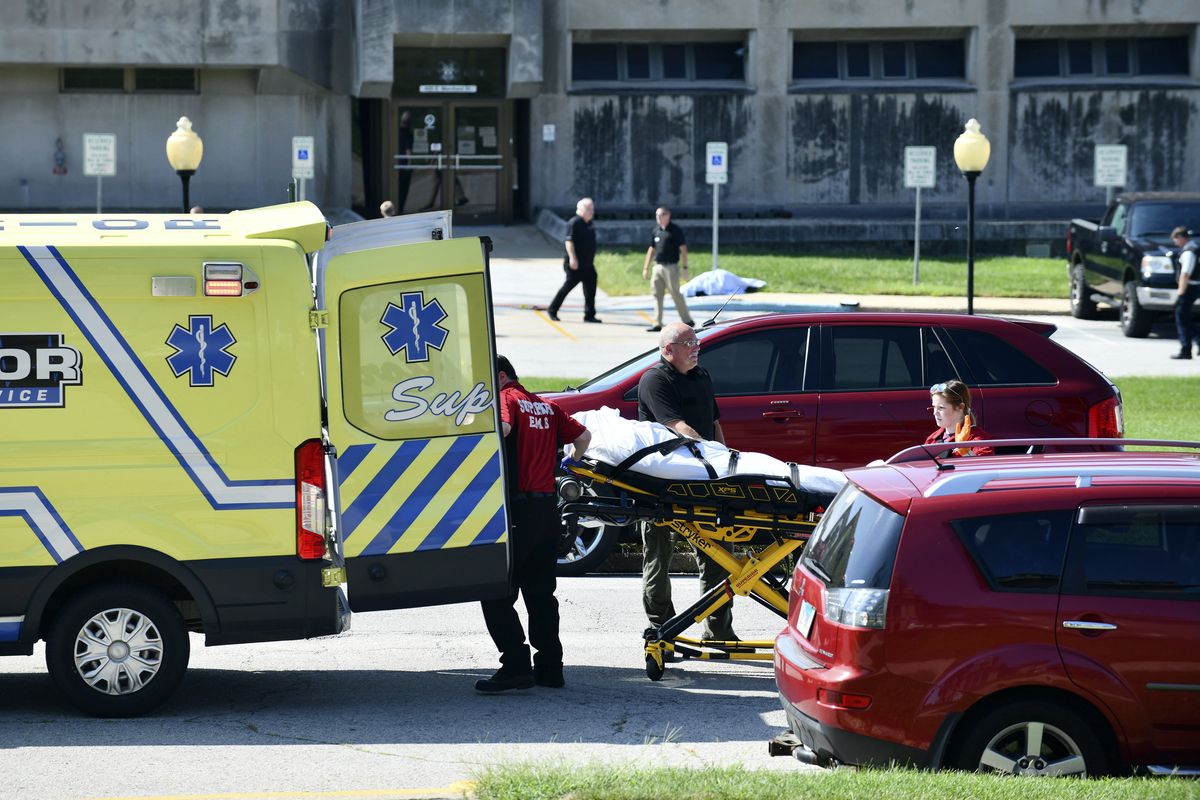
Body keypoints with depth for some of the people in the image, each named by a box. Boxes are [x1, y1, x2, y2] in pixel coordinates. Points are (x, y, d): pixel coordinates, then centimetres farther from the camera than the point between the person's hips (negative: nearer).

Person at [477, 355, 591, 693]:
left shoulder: (506, 399, -5)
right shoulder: (546, 406, 17)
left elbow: (501, 428, -26)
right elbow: (583, 436, 19)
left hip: (517, 507, -8)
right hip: (547, 507, 8)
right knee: (541, 592, 14)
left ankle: (516, 666, -12)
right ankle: (549, 668, 14)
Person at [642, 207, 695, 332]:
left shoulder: (675, 230, -6)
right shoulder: (655, 231, 12)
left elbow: (683, 249, -7)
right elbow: (652, 249, 19)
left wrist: (685, 267, -12)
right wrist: (646, 267, 17)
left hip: (671, 267, -6)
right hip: (657, 266, 6)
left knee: (675, 294, -4)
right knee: (657, 295, 4)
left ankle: (687, 320, 8)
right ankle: (657, 324, 7)